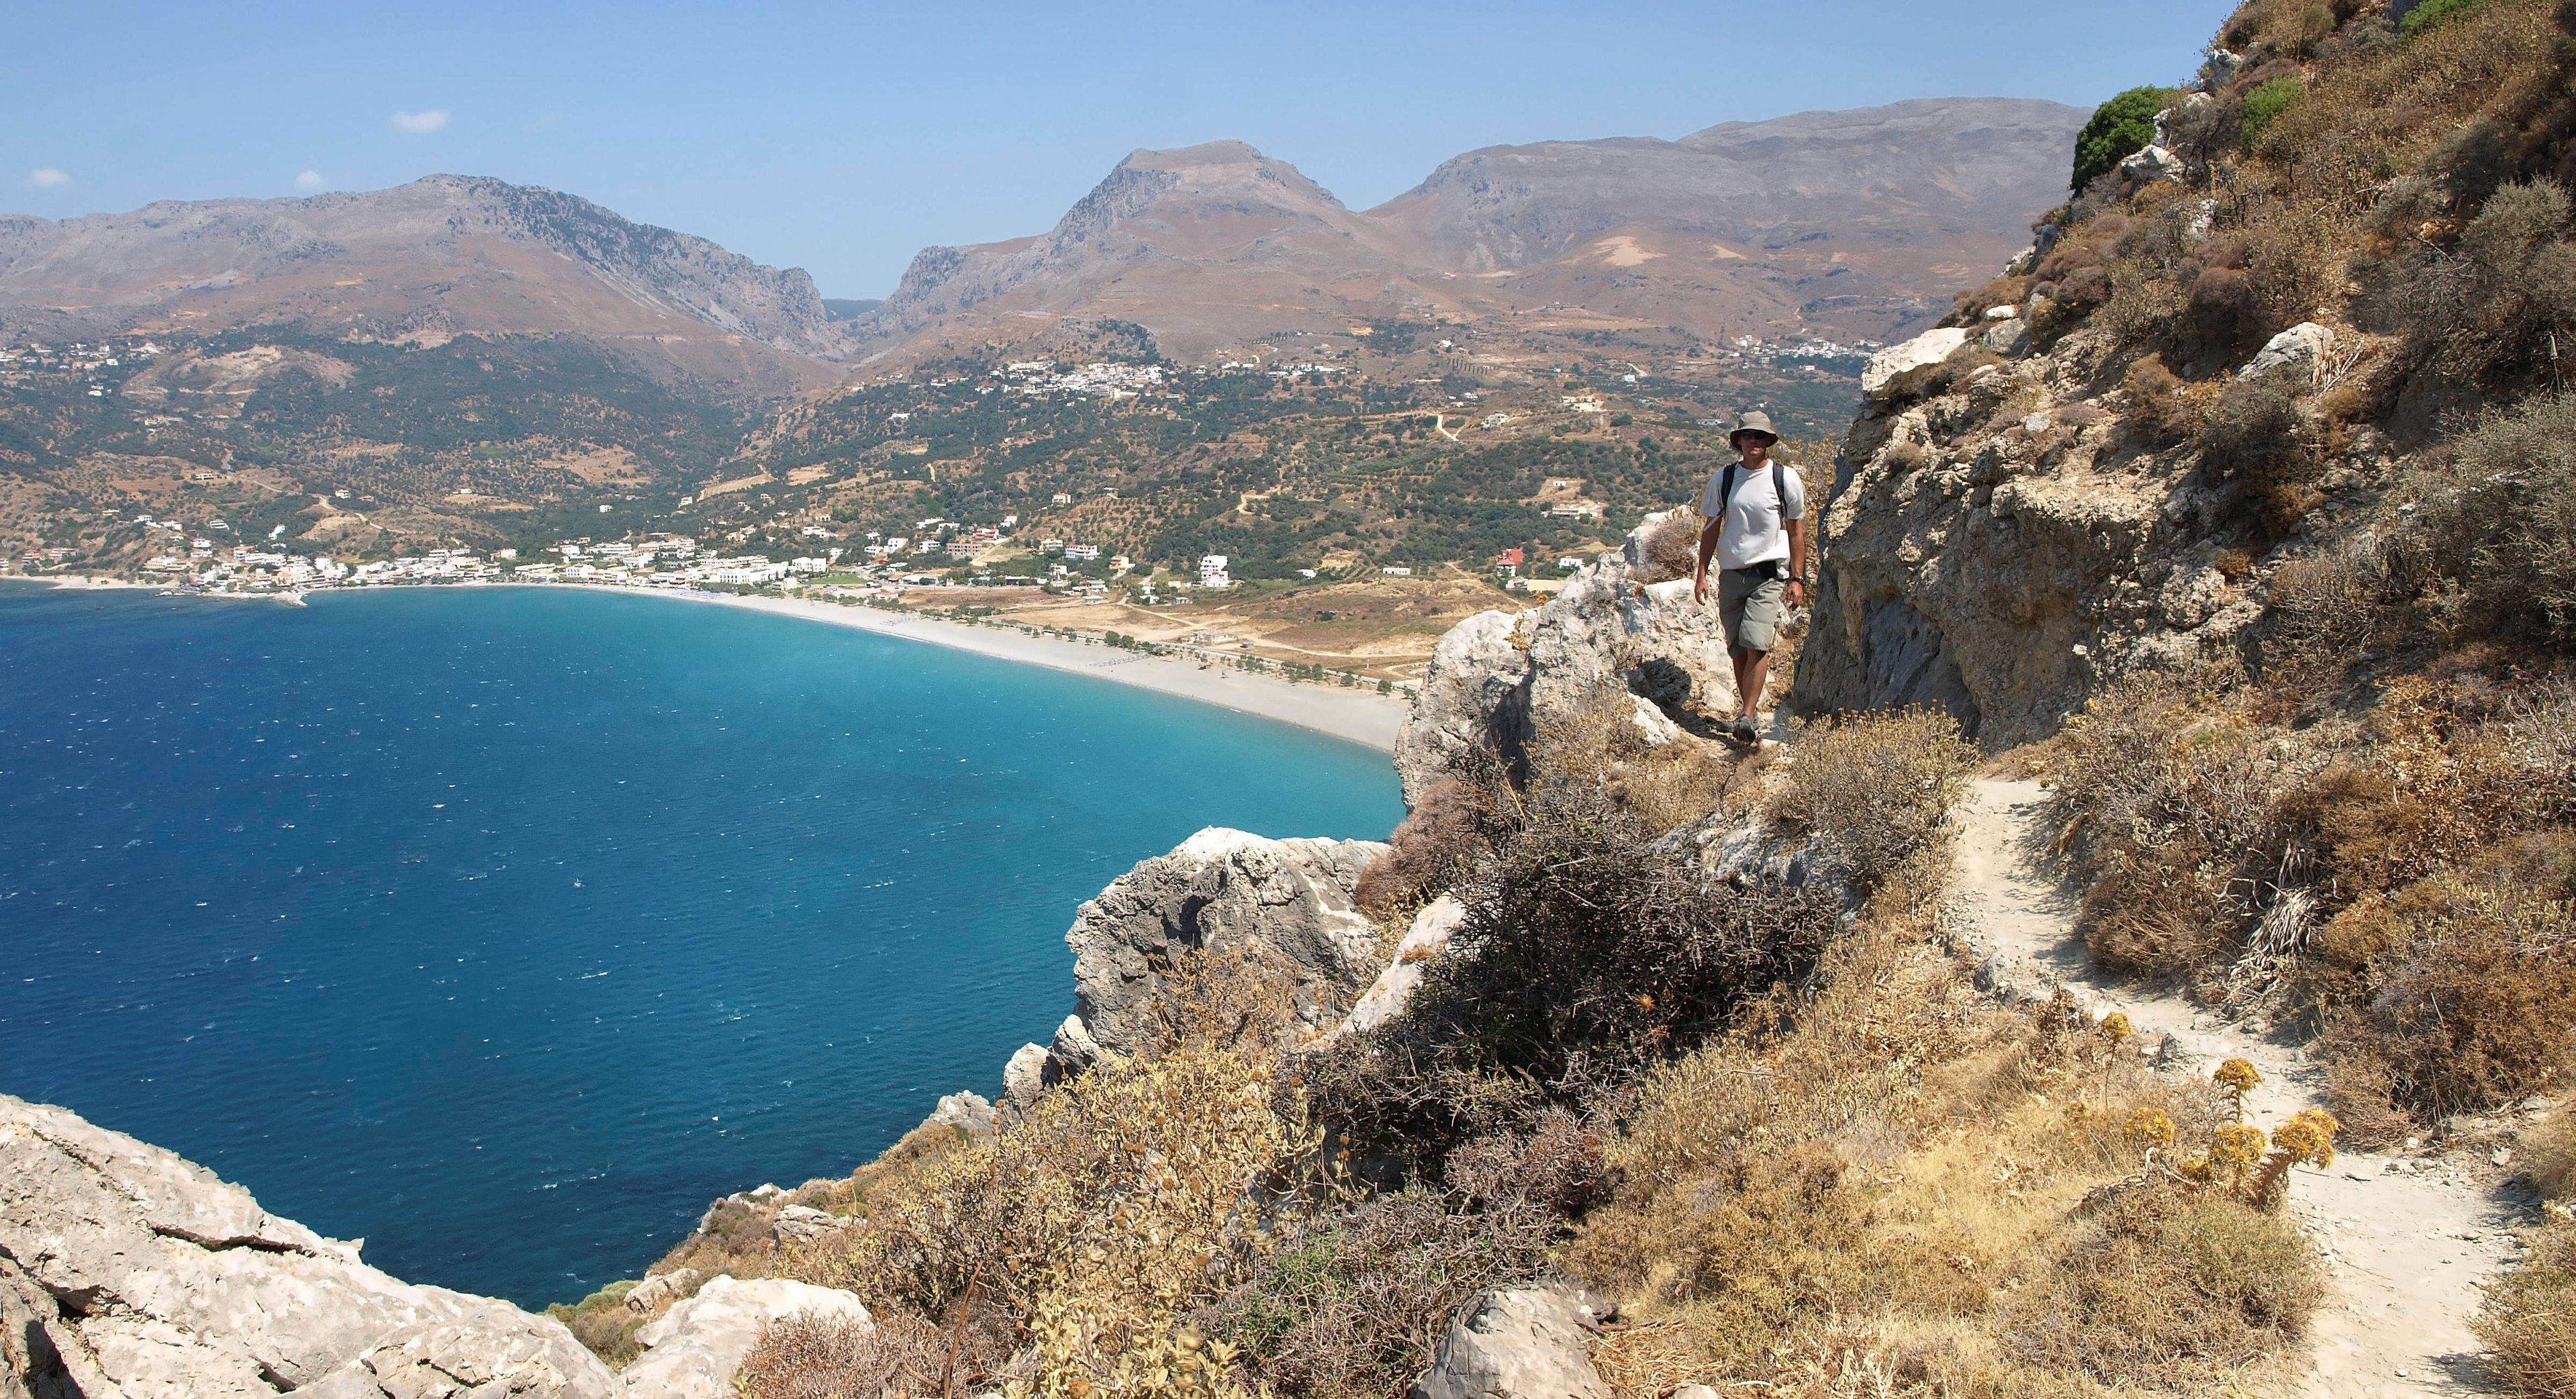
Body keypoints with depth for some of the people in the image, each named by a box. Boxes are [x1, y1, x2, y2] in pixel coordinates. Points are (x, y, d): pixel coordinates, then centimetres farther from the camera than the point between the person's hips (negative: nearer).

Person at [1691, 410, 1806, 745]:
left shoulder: (1786, 479, 0)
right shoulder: (1723, 478, 5)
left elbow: (1796, 532, 5)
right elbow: (1711, 529, 12)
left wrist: (1797, 579, 0)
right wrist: (1701, 574, 6)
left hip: (1769, 574, -3)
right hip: (1731, 574, 3)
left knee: (1757, 646, -16)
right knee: (1738, 650, 6)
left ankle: (1746, 718, -18)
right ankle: (1750, 714, 17)